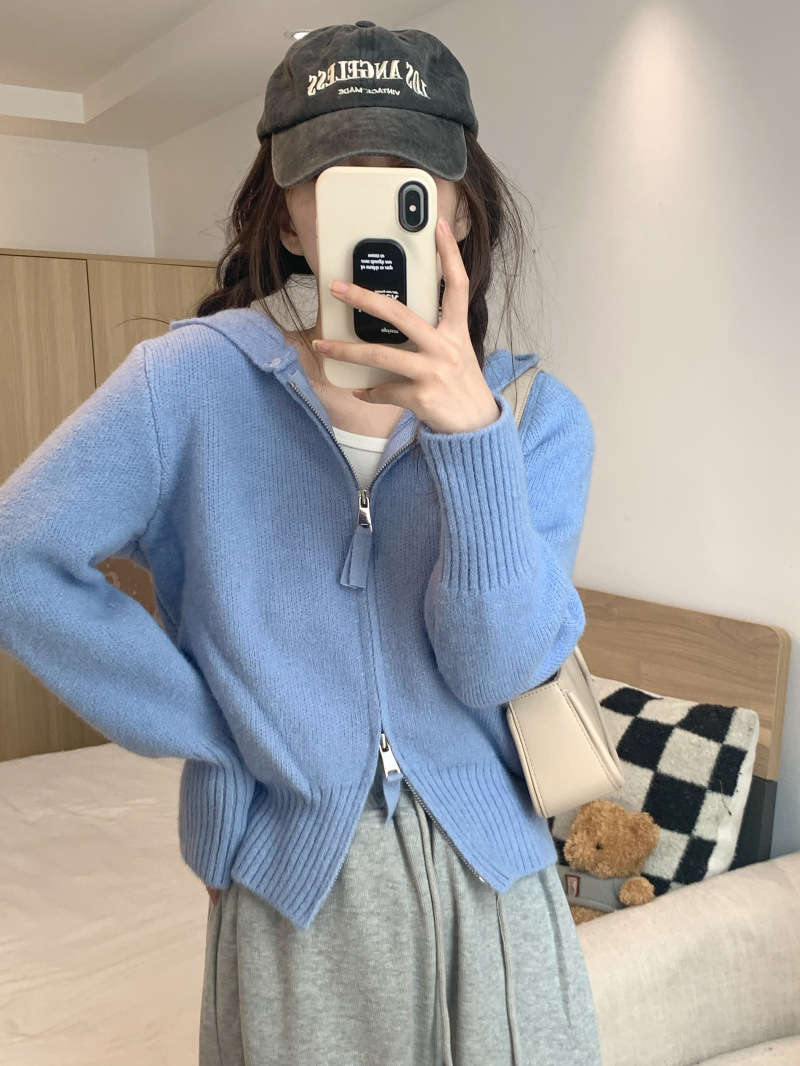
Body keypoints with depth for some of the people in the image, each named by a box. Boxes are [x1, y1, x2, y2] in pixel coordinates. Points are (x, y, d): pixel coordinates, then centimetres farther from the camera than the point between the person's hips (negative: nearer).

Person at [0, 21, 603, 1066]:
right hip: (293, 887, -1)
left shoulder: (537, 412, -5)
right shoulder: (196, 378, -10)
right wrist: (211, 727, -11)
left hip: (491, 873, 2)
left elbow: (498, 667, -13)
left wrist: (470, 429, -27)